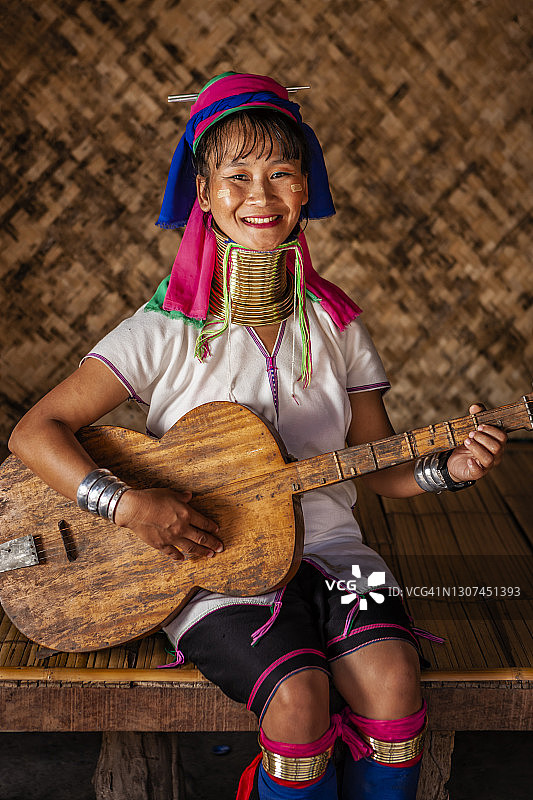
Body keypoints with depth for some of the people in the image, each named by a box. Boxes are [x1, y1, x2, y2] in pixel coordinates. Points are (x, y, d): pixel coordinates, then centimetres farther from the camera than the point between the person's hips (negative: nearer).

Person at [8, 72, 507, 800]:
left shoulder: (336, 325, 5)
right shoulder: (166, 332, -6)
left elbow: (379, 467, 11)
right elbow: (35, 432, -9)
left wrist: (449, 467, -8)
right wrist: (130, 505, -23)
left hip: (327, 548, 3)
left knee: (392, 678, -21)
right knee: (299, 694, -27)